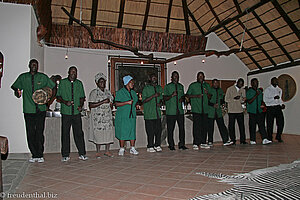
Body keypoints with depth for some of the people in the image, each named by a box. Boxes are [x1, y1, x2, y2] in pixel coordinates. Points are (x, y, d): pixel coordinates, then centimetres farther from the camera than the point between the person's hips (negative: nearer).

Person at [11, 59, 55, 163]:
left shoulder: (43, 77, 6)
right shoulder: (23, 77, 9)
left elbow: (53, 88, 12)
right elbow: (15, 87, 15)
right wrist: (17, 93, -8)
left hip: (41, 109, -1)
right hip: (28, 110, 2)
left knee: (39, 133, -2)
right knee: (30, 133, 3)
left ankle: (40, 155, 7)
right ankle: (34, 155, 13)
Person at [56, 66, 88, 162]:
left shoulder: (79, 83, 11)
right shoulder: (62, 82, 6)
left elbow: (82, 97, 14)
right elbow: (58, 96, 6)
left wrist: (81, 105, -3)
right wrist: (65, 102, -12)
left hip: (76, 112, 1)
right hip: (66, 112, -1)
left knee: (79, 133, 1)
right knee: (65, 133, 3)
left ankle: (82, 154, 9)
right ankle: (65, 155, 14)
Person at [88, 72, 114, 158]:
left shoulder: (108, 92, 13)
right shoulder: (94, 92, -5)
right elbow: (91, 105, -15)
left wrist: (111, 104, 0)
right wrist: (103, 102, -19)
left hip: (107, 116, 5)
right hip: (97, 117, -5)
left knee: (109, 132, 4)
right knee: (98, 133, -2)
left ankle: (107, 151, 15)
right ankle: (98, 152, 12)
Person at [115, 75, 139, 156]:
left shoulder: (133, 92, 15)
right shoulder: (120, 92, -5)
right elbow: (117, 104, -11)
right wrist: (127, 102, -18)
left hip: (132, 116, 6)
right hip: (123, 116, -5)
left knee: (132, 131, 5)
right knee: (122, 132, -2)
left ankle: (132, 148, 15)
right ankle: (121, 149, 11)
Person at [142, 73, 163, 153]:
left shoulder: (159, 88, 16)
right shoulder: (146, 88, -2)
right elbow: (144, 100, -8)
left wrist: (160, 103, 3)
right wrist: (153, 96, -17)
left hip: (158, 113, 5)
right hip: (149, 114, -5)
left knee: (158, 130, 5)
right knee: (150, 131, -2)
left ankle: (157, 145, 18)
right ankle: (150, 147, 9)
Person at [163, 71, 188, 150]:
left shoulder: (181, 86, 17)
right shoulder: (167, 86, 2)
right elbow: (165, 98, -2)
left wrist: (182, 99, 1)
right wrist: (172, 95, -18)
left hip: (180, 111, 4)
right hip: (171, 112, -4)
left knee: (182, 127, 2)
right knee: (170, 129, 1)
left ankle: (182, 144, 12)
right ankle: (171, 145, 12)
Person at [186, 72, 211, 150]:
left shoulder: (207, 85, 16)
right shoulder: (192, 85, 4)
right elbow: (187, 95, 3)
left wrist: (207, 93, -2)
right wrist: (196, 96, -12)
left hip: (205, 109, 4)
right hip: (196, 109, -4)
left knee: (204, 126, 5)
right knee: (196, 126, -8)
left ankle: (203, 143, 15)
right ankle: (195, 144, -2)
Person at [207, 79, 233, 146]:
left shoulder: (221, 91, 14)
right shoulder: (209, 90, -1)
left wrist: (222, 103, 1)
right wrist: (213, 105, -19)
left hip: (219, 112, 4)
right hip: (210, 112, -3)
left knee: (222, 126, -3)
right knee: (210, 127, 3)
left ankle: (225, 141, -2)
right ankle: (210, 141, 14)